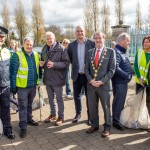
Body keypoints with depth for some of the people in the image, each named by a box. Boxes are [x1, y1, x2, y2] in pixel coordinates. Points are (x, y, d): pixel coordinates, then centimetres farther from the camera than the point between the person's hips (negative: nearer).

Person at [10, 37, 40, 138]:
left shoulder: (36, 55, 4)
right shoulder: (17, 55, -11)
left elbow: (38, 69, 14)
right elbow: (13, 71, -11)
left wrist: (39, 80, 12)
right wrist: (13, 86, -12)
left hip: (33, 85, 5)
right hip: (22, 86, -4)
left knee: (29, 104, 20)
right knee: (23, 106, 2)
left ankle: (29, 119, 38)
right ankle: (23, 127, 11)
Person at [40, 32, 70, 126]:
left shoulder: (61, 49, -12)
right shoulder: (44, 49, 10)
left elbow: (66, 62, -16)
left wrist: (54, 64, -27)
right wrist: (42, 64, -3)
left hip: (57, 78, -6)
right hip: (47, 78, 6)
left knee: (59, 99, 6)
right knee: (51, 98, 18)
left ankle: (61, 117, 20)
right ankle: (53, 114, 35)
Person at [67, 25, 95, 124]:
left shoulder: (92, 43, -7)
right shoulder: (71, 45, 3)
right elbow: (70, 59, 15)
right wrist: (75, 66, 8)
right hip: (77, 75, 3)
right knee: (77, 96, 13)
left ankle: (90, 116, 23)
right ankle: (78, 114, 32)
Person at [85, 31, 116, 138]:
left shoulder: (110, 51, -1)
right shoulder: (90, 52, 10)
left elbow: (112, 69, -7)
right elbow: (86, 69, 8)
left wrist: (102, 81, -15)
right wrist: (91, 80, -8)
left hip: (104, 85, -4)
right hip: (91, 84, 4)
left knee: (106, 107, 7)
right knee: (92, 107, 13)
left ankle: (107, 127, 24)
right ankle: (94, 125, 31)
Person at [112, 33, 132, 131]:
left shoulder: (122, 52, 15)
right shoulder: (116, 52, -16)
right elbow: (116, 68, -25)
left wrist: (127, 77, 8)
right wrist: (127, 76, -16)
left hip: (123, 81, 9)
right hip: (119, 82, -9)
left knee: (121, 102, 18)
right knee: (118, 102, 0)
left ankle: (118, 118, 32)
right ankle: (116, 121, 13)